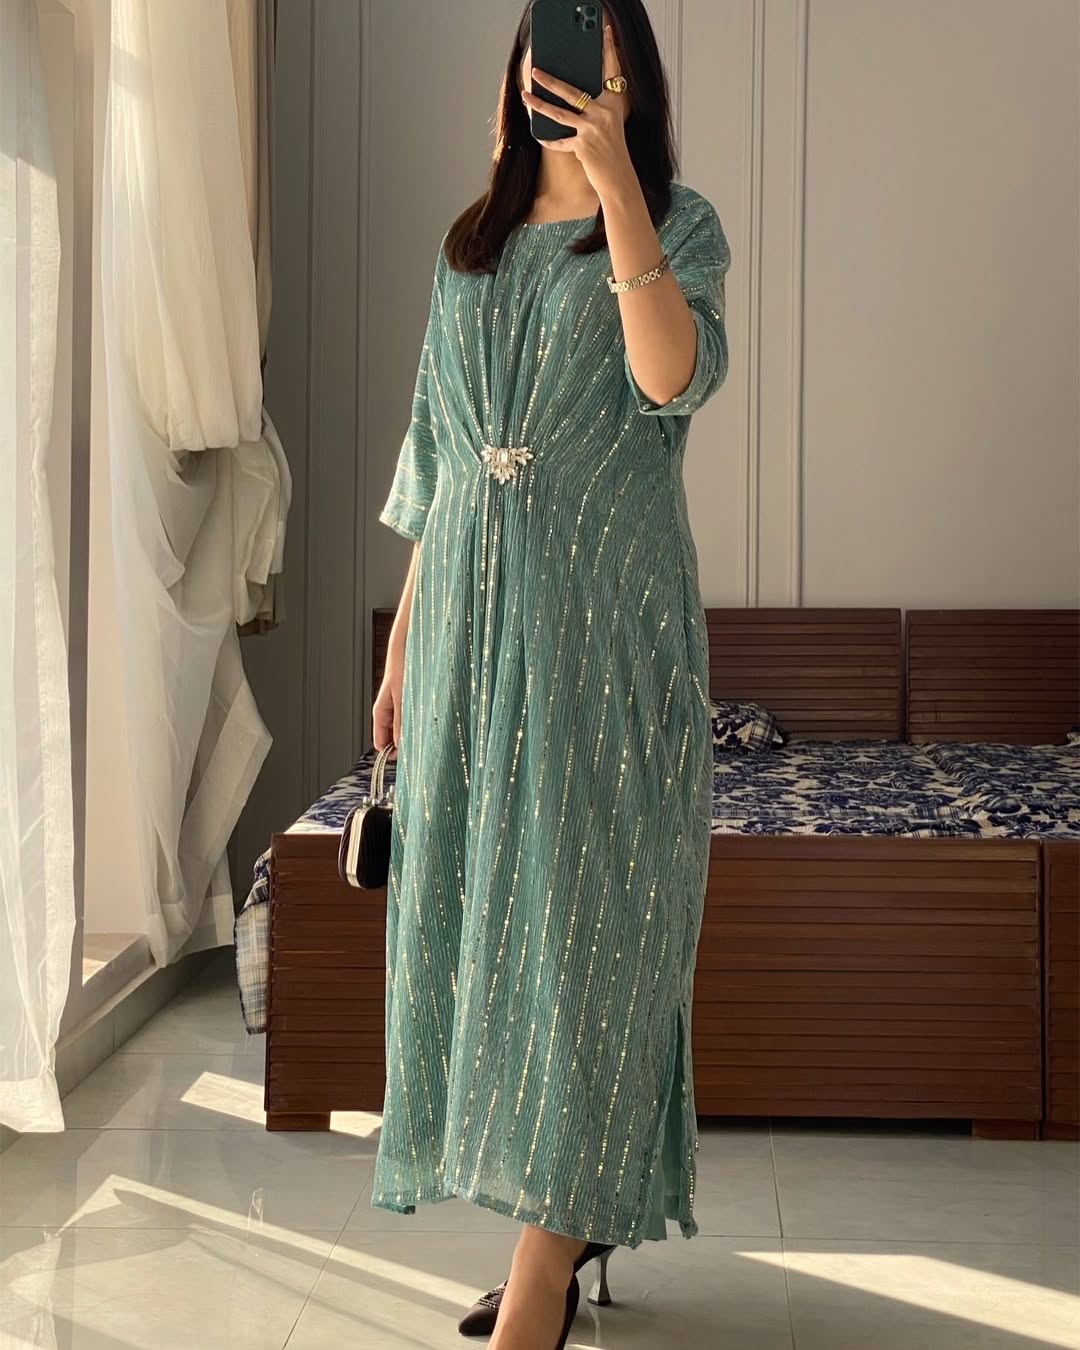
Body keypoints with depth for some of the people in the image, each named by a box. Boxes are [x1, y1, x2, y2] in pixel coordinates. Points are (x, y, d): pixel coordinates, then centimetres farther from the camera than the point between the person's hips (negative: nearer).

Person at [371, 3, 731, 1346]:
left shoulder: (677, 220, 2)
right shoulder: (472, 244, 17)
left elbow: (673, 376, -19)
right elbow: (435, 456, 17)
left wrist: (613, 178, -23)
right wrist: (402, 640, 14)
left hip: (604, 610, -5)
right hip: (470, 607, 6)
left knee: (578, 912, -6)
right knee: (477, 909, 6)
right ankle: (570, 1225, 20)